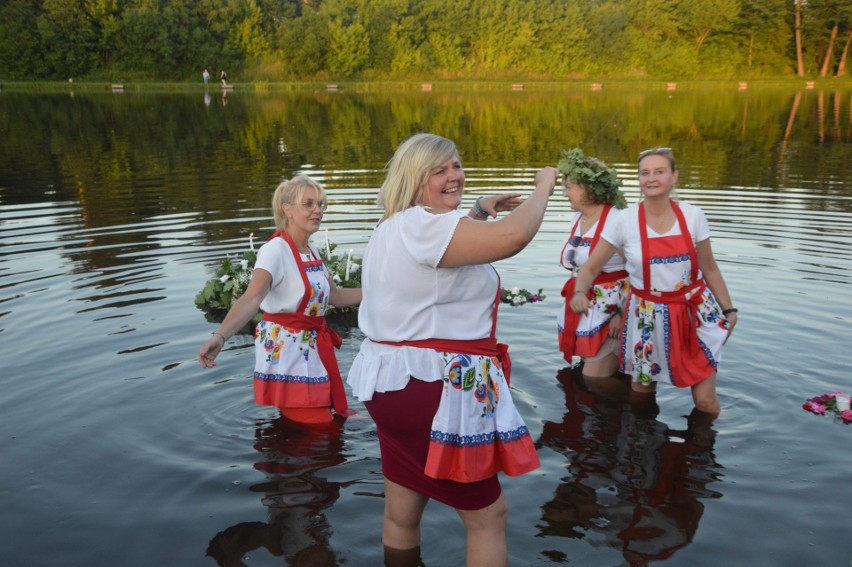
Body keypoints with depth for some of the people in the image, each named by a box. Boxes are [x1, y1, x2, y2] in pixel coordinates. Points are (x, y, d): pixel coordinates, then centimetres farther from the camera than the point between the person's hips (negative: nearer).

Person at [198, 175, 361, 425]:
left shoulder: (312, 252, 8)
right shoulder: (275, 250, -18)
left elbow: (335, 296, 20)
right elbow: (251, 299, -33)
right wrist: (219, 336, -49)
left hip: (314, 348, 8)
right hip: (286, 351, -8)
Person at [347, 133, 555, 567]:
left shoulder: (397, 228, 14)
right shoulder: (420, 225, -21)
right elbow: (513, 236, -33)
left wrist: (477, 212, 28)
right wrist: (543, 189, -15)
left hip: (400, 381, 11)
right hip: (432, 389, -11)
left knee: (401, 516, 22)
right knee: (488, 515, 9)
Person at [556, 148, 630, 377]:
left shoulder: (617, 220, -14)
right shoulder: (576, 220, 10)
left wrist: (623, 313, -20)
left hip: (611, 311, -8)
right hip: (581, 311, 8)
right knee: (590, 377, 14)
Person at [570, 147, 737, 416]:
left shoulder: (693, 216, -5)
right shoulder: (625, 221, -11)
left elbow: (709, 268, 5)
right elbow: (591, 267, -7)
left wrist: (729, 309, 6)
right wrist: (579, 292, -26)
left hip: (695, 312, 1)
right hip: (648, 318, -1)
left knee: (706, 401, 3)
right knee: (641, 394, 14)